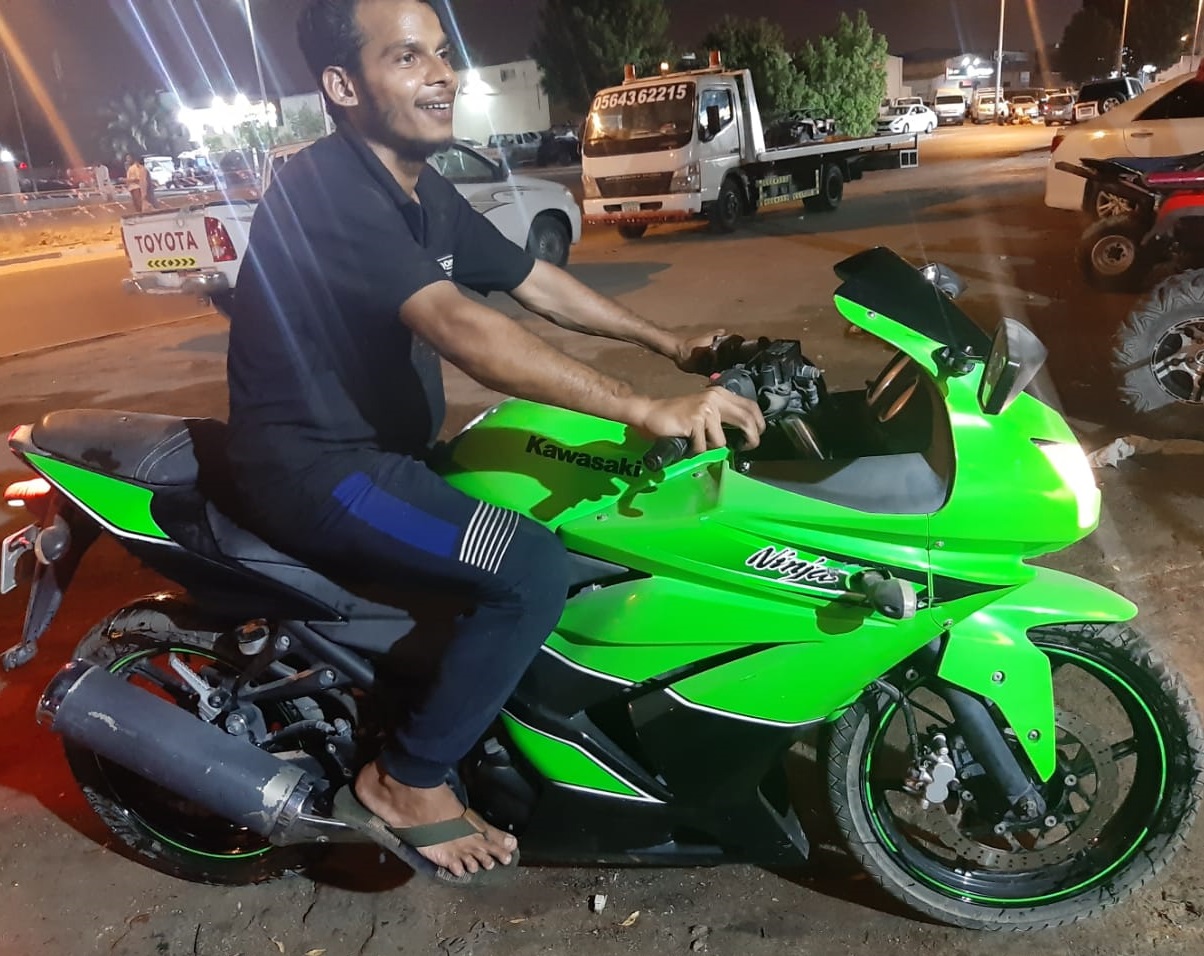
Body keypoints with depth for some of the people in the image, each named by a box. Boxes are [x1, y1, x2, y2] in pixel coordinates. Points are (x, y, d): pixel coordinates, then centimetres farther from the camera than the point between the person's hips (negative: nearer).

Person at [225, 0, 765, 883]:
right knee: (534, 568, -26)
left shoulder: (425, 193, 8)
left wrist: (673, 346, 7)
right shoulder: (325, 188, -22)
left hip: (384, 448, 10)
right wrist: (648, 410, -39)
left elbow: (535, 282, 13)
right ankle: (405, 779, -6)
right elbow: (460, 330, -35)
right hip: (313, 465, -9)